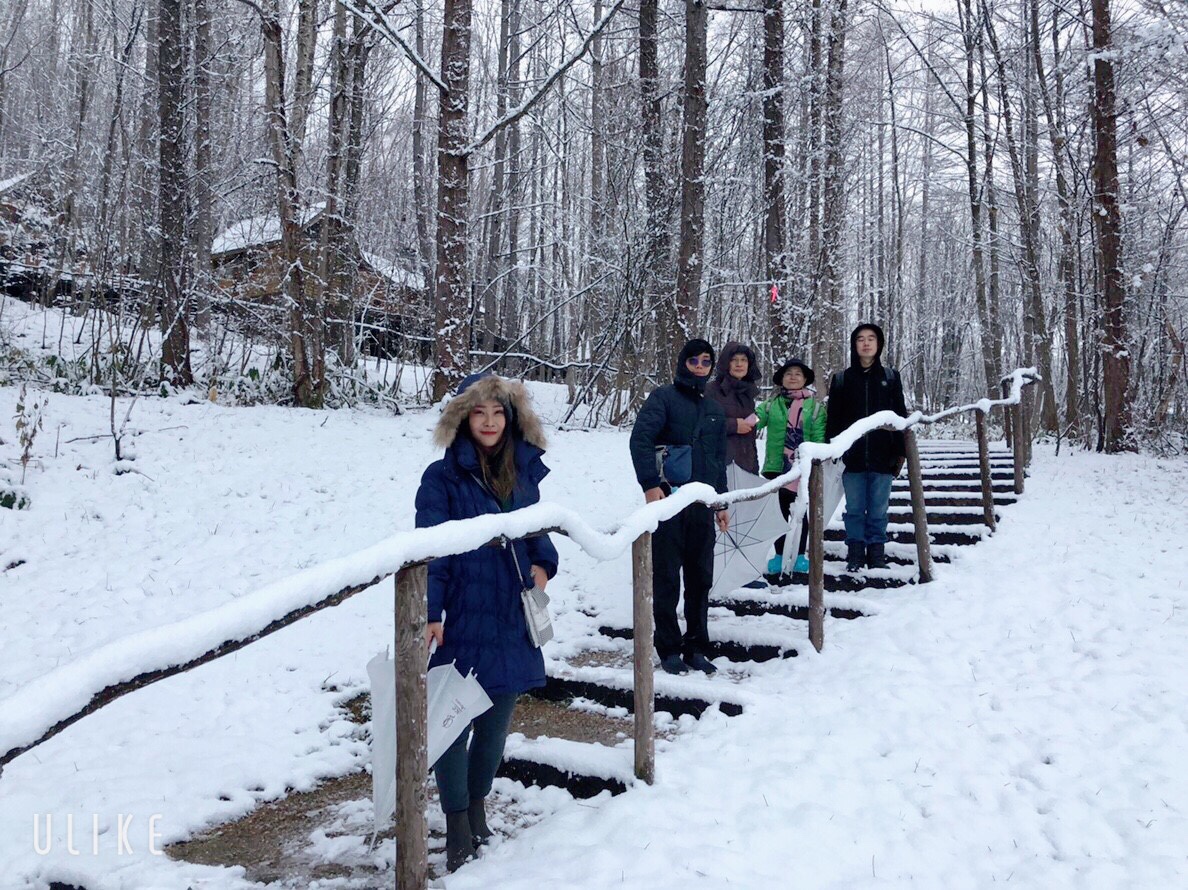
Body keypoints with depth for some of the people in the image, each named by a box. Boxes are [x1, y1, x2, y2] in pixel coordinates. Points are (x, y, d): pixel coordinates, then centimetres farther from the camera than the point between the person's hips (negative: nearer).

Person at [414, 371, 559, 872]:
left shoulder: (525, 471, 8)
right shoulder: (443, 477, -8)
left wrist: (543, 564, -1)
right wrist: (429, 614, -20)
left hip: (512, 620, 5)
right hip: (461, 621, -5)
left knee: (496, 723, 17)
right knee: (453, 722, 3)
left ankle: (477, 807, 39)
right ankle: (457, 828, 21)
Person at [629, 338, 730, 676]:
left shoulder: (715, 410, 18)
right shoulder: (664, 397, -1)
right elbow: (640, 438, -13)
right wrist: (650, 484, -22)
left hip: (702, 503, 6)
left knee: (701, 578, 8)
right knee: (667, 578, 0)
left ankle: (697, 648, 19)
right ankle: (669, 649, 10)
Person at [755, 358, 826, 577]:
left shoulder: (815, 406, 3)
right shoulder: (771, 404, 7)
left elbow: (818, 437, -2)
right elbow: (757, 416, -8)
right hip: (776, 467, 1)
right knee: (779, 511, 9)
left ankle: (799, 555, 18)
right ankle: (779, 555, 19)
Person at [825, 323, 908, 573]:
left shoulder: (891, 377, 8)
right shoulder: (841, 379, 7)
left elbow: (900, 416, 8)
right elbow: (833, 419, 6)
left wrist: (900, 452, 2)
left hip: (882, 456, 0)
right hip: (851, 456, 0)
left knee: (878, 509, 4)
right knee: (854, 508, 5)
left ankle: (876, 552, 13)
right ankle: (855, 553, 12)